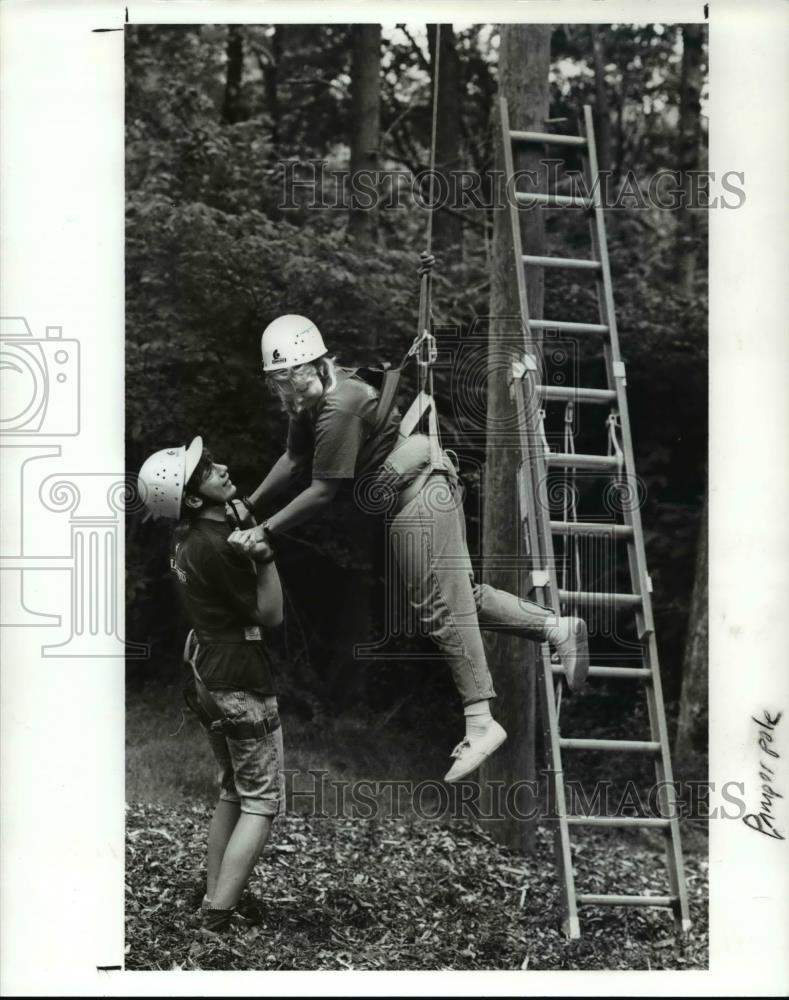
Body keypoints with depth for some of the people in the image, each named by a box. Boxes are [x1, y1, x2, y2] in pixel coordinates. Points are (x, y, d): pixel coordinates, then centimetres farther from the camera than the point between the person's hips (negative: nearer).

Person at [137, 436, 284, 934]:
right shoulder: (219, 547, -23)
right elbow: (271, 615, -14)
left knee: (233, 792, 21)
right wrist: (263, 554, -24)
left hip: (209, 676, 9)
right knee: (261, 803, -4)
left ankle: (216, 897, 25)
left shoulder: (189, 537, 3)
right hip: (244, 684, -9)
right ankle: (218, 917, -11)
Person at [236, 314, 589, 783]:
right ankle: (558, 626, 16)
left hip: (420, 496, -10)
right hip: (427, 488, 10)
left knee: (442, 609, -7)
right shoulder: (311, 397, 7)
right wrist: (247, 506, 14)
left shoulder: (338, 408, -23)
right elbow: (294, 460, 16)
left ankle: (480, 723, -4)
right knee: (462, 594, 14)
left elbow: (323, 491, -22)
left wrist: (265, 530, -17)